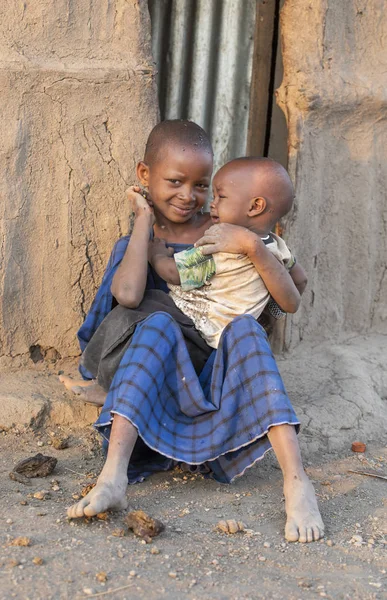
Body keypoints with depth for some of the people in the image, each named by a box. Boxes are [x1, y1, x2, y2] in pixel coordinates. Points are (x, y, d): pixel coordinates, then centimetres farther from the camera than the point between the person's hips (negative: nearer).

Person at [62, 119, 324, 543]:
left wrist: (253, 246, -16)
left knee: (244, 326, -27)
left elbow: (290, 302, -2)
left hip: (215, 380, 0)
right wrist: (144, 220, -7)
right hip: (151, 383, 0)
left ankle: (296, 482, -41)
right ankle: (113, 478, -43)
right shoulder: (134, 241, 7)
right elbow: (128, 296, -19)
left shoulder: (221, 235, 6)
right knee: (159, 321, -28)